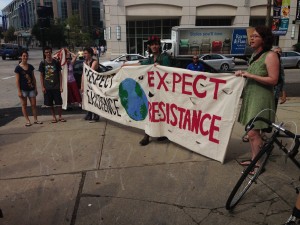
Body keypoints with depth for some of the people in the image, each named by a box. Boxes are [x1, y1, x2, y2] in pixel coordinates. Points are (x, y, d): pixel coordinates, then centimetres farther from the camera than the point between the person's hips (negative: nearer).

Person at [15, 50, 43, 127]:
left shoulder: (30, 67, 6)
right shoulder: (18, 68, -6)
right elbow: (17, 80, -6)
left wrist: (35, 88, 8)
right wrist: (19, 91, -10)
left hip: (31, 88, 4)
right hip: (23, 89, -3)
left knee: (34, 105, 5)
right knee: (24, 105, 6)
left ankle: (35, 120, 14)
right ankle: (27, 121, 13)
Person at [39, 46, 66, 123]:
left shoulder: (56, 62, 1)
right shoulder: (43, 63, 2)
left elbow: (60, 74, 3)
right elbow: (41, 76, 5)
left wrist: (61, 86, -2)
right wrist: (42, 87, -2)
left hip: (56, 86, -1)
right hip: (47, 87, 1)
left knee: (59, 102, 2)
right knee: (49, 103, 7)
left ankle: (60, 116, 17)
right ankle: (54, 117, 20)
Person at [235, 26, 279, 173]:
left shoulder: (270, 56, -11)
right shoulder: (255, 55, 14)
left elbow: (273, 80, -18)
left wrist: (250, 75, -20)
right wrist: (243, 74, 4)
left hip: (261, 99, -8)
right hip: (250, 96, 8)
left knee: (253, 132, -9)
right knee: (252, 131, 12)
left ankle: (258, 164, 5)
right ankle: (254, 159, 24)